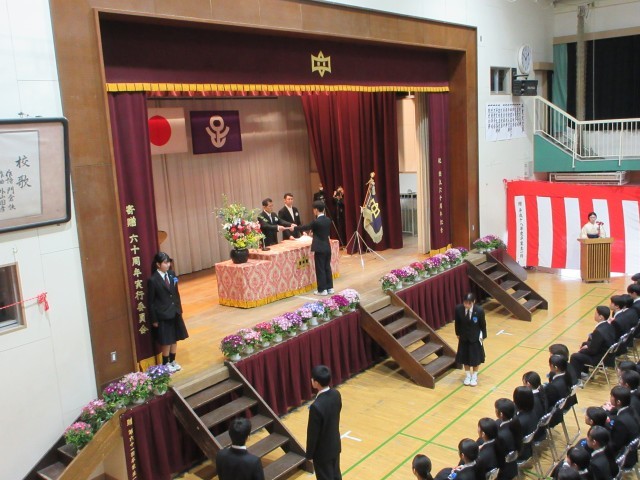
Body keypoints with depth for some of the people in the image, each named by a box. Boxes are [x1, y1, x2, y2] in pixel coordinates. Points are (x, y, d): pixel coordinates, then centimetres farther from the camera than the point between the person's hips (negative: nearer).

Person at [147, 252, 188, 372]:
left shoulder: (171, 274, 1)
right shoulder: (153, 280, -17)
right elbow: (151, 302, -12)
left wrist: (179, 309, 9)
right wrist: (154, 319, -10)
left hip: (175, 312, 6)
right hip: (163, 315, -6)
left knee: (175, 339, 16)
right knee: (166, 341, 7)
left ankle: (173, 361, 33)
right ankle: (166, 364, 26)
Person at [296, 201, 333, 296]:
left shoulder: (316, 222, -17)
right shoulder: (328, 220, 5)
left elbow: (306, 227, -6)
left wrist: (294, 228, 9)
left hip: (319, 249, -7)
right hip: (327, 247, 7)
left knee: (320, 269, 0)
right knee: (327, 267, 13)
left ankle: (322, 290, 4)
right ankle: (329, 288, 17)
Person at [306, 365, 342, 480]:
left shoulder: (316, 406, -34)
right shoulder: (336, 394, -11)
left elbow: (313, 433, -22)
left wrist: (309, 454, -8)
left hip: (323, 451, -7)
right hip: (335, 445, 7)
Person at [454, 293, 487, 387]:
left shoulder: (479, 310, -24)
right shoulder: (458, 309, -20)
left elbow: (483, 324, -9)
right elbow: (457, 322, -3)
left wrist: (482, 336, -2)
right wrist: (458, 334, 5)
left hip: (475, 338, -2)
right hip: (463, 337, 2)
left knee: (475, 357, 14)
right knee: (464, 357, 15)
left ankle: (474, 376, 35)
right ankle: (468, 375, 37)